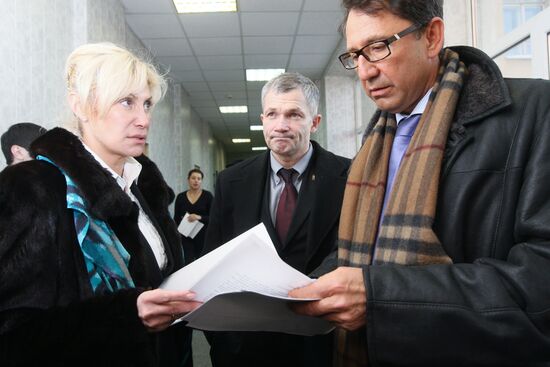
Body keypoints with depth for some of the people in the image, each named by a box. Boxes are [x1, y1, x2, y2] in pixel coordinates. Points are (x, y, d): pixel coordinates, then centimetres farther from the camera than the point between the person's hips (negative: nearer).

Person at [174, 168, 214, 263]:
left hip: (204, 236, -1)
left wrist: (199, 217, -20)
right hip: (187, 238, 2)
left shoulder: (208, 195, -1)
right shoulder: (180, 197, 6)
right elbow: (176, 219, 9)